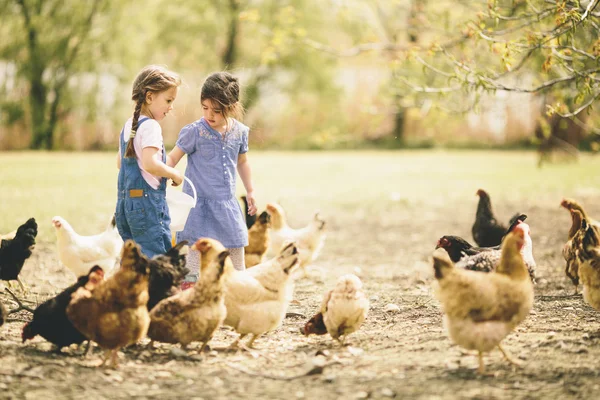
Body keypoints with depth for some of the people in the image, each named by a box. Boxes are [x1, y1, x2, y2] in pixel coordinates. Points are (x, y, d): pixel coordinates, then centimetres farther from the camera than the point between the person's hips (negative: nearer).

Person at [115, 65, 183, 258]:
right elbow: (150, 164, -26)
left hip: (125, 203, 9)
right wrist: (175, 174, -11)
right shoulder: (150, 126, -13)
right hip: (148, 201, -9)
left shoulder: (128, 125, 16)